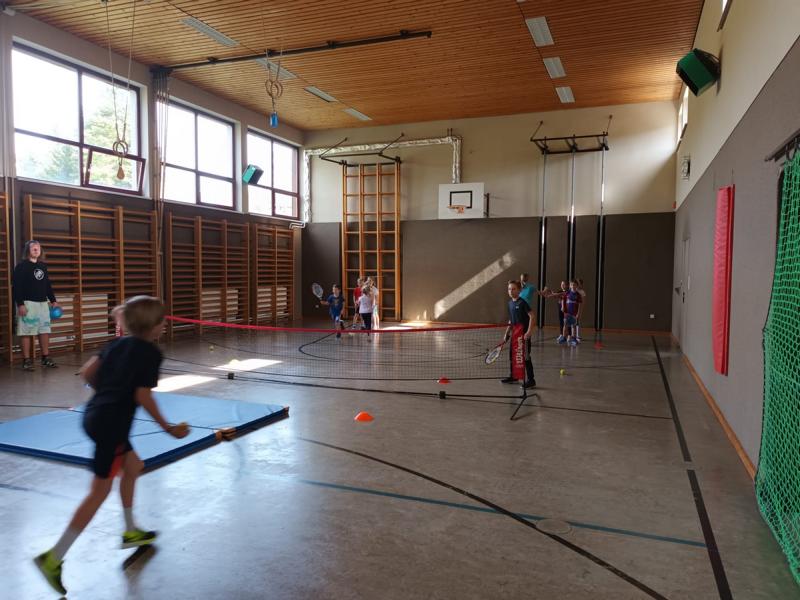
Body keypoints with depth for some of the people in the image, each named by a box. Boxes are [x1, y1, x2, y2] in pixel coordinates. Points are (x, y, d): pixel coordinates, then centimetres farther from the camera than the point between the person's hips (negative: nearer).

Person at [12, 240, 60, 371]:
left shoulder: (43, 265, 13)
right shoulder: (22, 266, -6)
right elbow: (16, 286, -11)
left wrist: (53, 300, 16)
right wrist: (20, 304, -17)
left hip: (43, 303, 6)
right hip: (28, 303, -6)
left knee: (45, 330, 9)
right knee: (26, 332, -3)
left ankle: (46, 358, 18)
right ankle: (27, 360, 3)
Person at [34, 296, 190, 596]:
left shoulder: (119, 342, 9)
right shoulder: (151, 352, -13)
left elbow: (87, 372, 8)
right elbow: (143, 397, -17)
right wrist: (168, 428, -8)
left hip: (94, 415, 9)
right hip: (111, 425, -9)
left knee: (133, 465, 24)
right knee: (99, 492, 0)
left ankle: (131, 531, 36)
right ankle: (54, 558, 4)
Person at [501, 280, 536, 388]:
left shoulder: (522, 302, -14)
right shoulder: (510, 303, 9)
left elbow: (532, 316, -18)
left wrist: (529, 331, -24)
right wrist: (507, 333, 16)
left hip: (524, 334, -8)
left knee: (526, 357, -3)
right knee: (512, 355, 16)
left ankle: (531, 380, 6)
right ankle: (512, 376, 32)